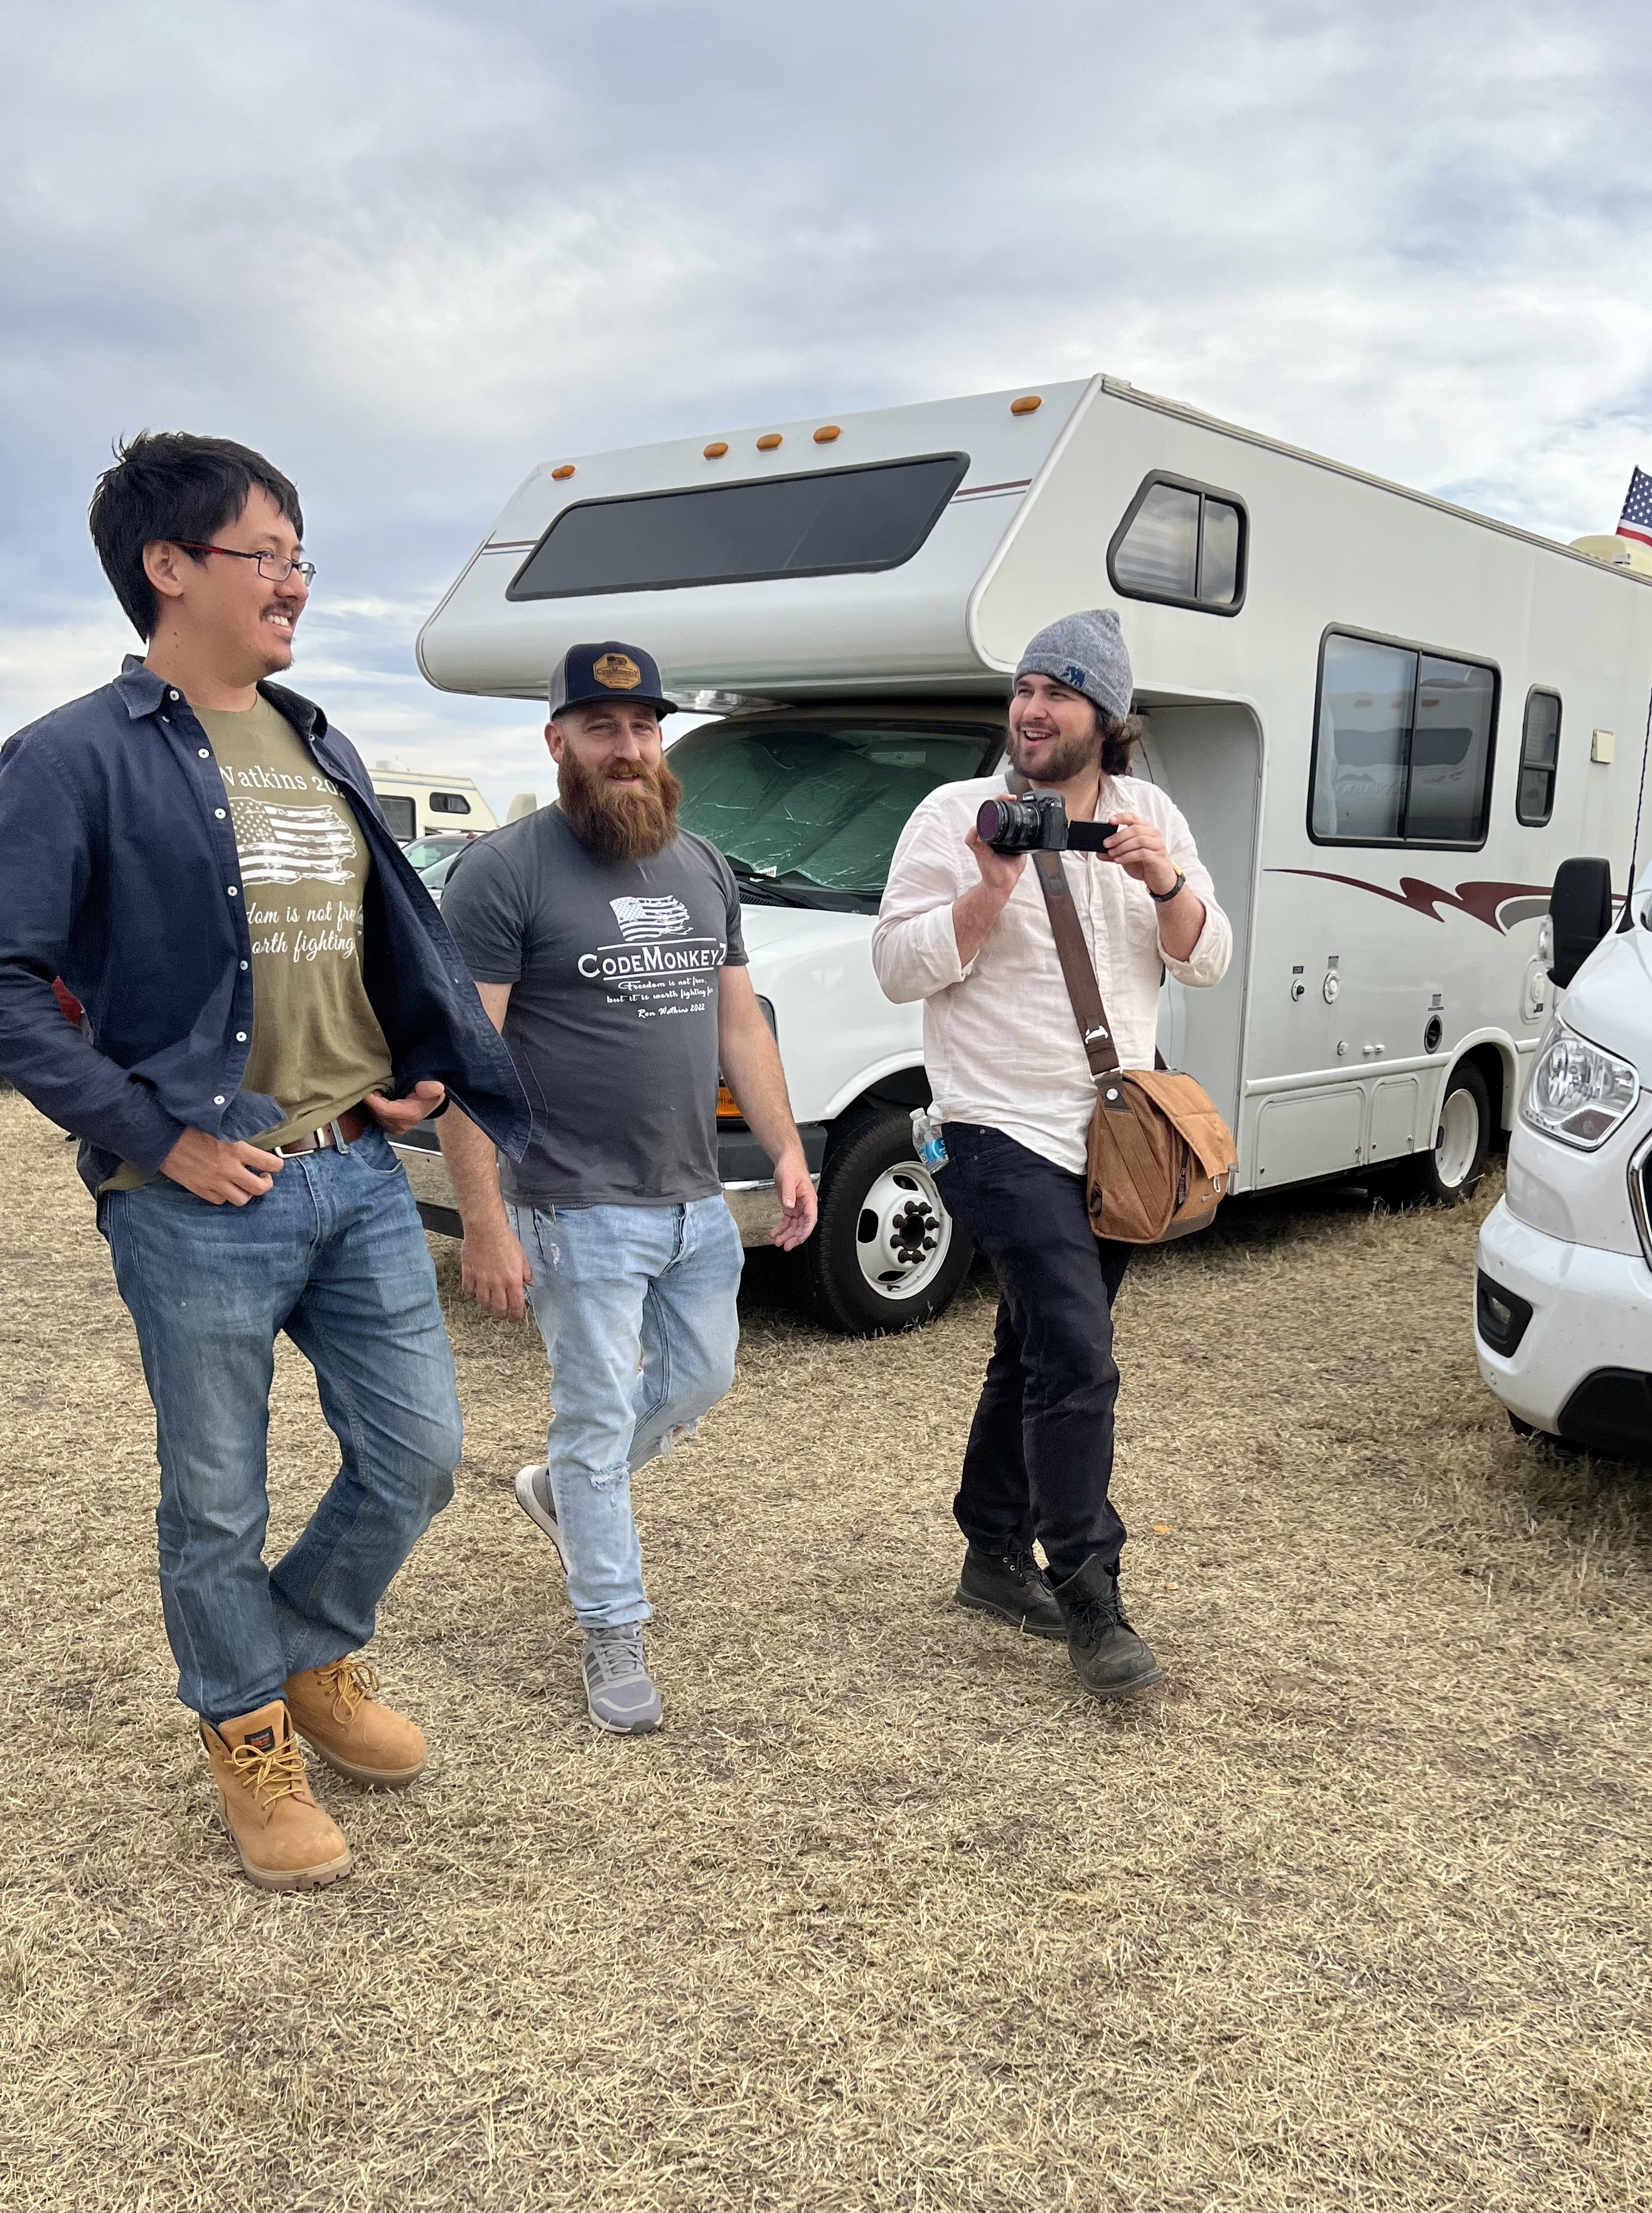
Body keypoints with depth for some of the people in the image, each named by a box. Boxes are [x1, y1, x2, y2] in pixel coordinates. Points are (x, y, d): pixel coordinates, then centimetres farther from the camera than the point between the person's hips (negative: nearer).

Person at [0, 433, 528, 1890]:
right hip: (203, 1207, -6)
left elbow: (401, 941, 21)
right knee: (218, 1508, 10)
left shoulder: (318, 748, 13)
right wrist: (160, 1139, -15)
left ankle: (316, 1652, 40)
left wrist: (441, 1075, 8)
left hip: (362, 1177, 6)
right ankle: (250, 1736, 35)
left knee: (416, 1460, 12)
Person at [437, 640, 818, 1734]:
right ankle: (615, 1637, 21)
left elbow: (739, 1021, 15)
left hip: (698, 1202, 7)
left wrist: (787, 1150, 7)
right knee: (599, 1420, 4)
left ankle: (565, 1486, 45)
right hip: (580, 1213, -7)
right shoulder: (506, 872, -11)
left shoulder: (704, 867, 10)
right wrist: (484, 1223, -19)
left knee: (702, 1379, 20)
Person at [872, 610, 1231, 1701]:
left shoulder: (1151, 816, 10)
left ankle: (995, 1556, 29)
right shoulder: (956, 814, -3)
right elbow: (899, 966, -8)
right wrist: (991, 893, -21)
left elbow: (1208, 960, 5)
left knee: (1038, 1357, 15)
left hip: (1115, 1136, 6)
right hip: (1006, 1133, -5)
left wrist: (1166, 882, -14)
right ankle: (1089, 1599, -3)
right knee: (1078, 1361, -14)